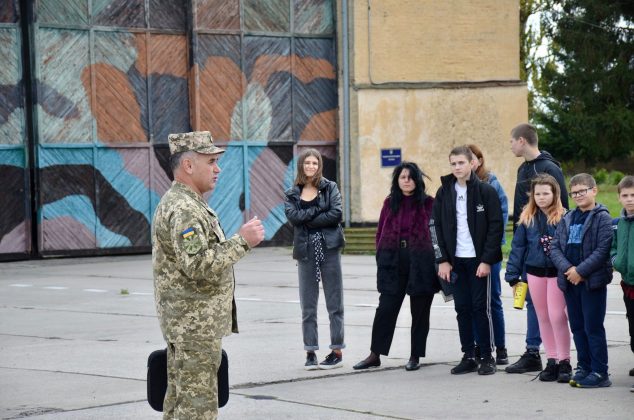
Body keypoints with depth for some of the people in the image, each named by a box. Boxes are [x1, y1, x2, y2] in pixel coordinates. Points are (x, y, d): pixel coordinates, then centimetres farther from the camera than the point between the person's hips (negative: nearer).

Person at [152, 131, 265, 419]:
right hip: (194, 323, -11)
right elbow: (199, 265, -27)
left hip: (187, 323, 11)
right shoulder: (183, 209, -18)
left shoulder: (186, 204, 17)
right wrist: (242, 241, -22)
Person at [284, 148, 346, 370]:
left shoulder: (330, 188, 5)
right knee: (307, 305, 3)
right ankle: (310, 352, 8)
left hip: (329, 248, -2)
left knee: (334, 302, 0)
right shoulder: (292, 194, 10)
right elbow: (293, 216, -8)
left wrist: (307, 219, -9)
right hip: (306, 251, 2)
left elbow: (336, 214, -9)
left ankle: (337, 351, 5)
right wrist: (319, 210, -10)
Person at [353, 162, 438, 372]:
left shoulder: (428, 203, 0)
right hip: (394, 263, 2)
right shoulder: (390, 202, 9)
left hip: (421, 263, -2)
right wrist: (382, 258, 5)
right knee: (385, 309, 2)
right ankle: (375, 354, 7)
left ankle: (415, 356, 14)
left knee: (420, 311, 5)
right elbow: (381, 232, 11)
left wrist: (437, 259, -7)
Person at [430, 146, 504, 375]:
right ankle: (468, 356, 12)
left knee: (481, 307, -3)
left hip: (479, 260, -4)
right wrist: (442, 259, 0)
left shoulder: (486, 191, -5)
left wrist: (486, 260, -13)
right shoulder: (444, 192, 6)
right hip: (455, 260, 4)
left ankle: (487, 357, 5)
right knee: (462, 309, 5)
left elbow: (496, 226, -7)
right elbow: (435, 227, 8)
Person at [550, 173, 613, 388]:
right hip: (570, 281, 6)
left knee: (593, 328, -5)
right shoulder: (567, 219, 13)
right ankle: (583, 368, 20)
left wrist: (581, 271, -17)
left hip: (593, 281, -6)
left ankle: (599, 372, 0)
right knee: (577, 327, 11)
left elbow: (603, 250, -14)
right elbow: (555, 248, 7)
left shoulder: (602, 217, -5)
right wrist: (567, 269, -10)